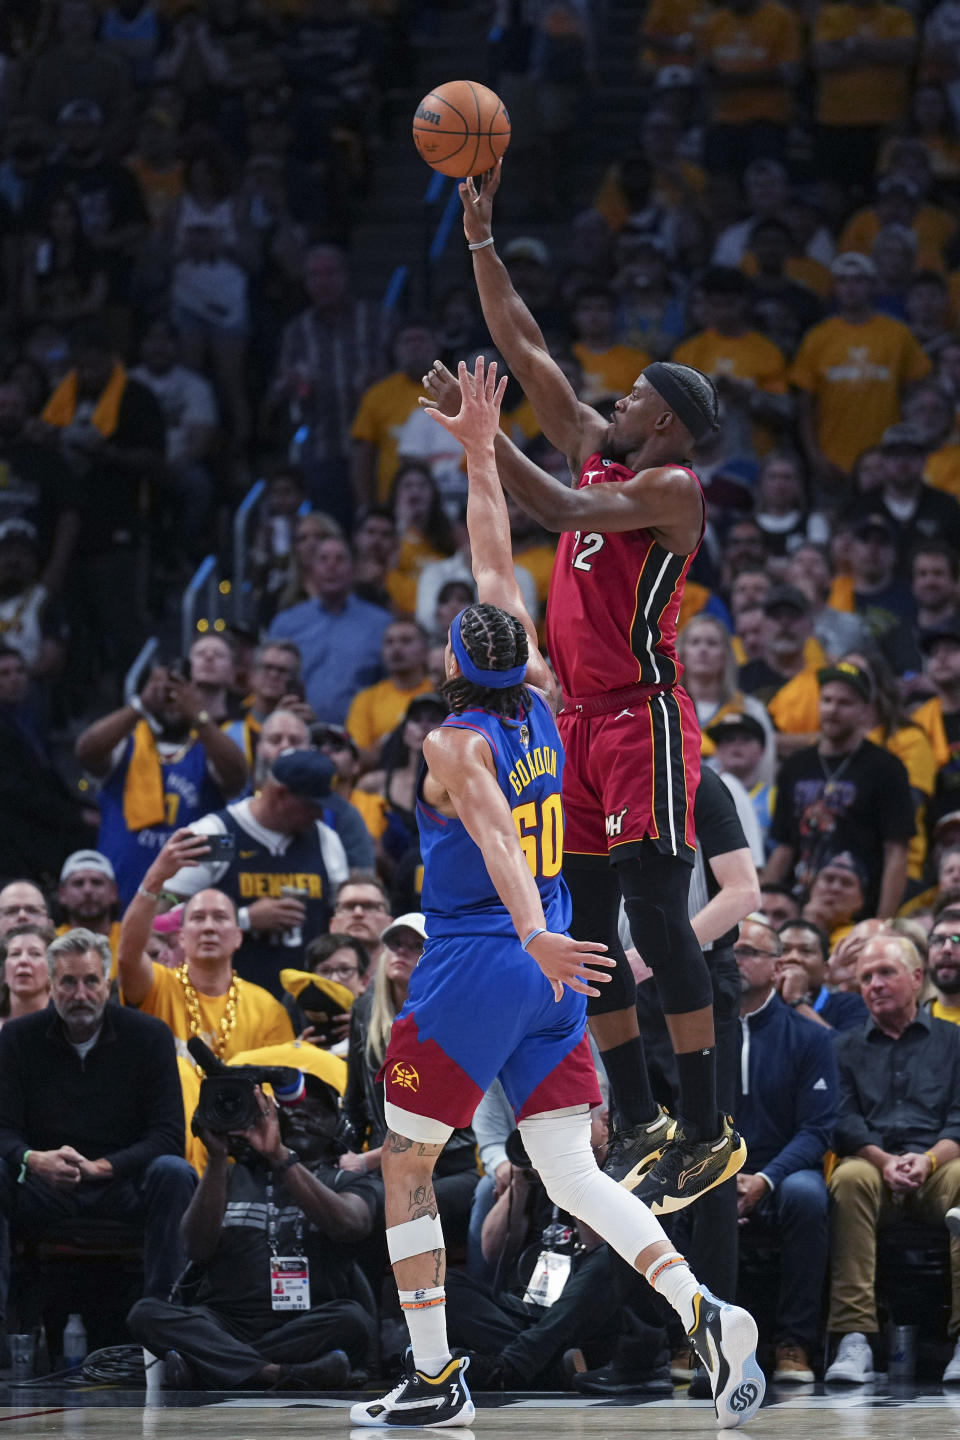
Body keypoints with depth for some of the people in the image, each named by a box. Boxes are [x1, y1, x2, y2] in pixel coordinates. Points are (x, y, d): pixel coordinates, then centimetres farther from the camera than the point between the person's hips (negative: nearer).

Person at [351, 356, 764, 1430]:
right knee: (571, 1173, 0)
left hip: (472, 966, -6)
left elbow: (496, 835, -27)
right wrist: (480, 455, 26)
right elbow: (496, 567, 19)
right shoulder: (538, 712, 9)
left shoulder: (456, 741, -9)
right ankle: (699, 1310, -23)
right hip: (549, 975, 6)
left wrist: (533, 932, -41)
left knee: (405, 1167, 8)